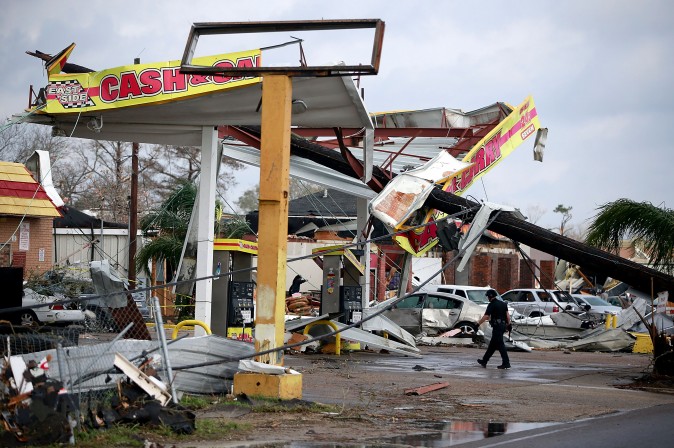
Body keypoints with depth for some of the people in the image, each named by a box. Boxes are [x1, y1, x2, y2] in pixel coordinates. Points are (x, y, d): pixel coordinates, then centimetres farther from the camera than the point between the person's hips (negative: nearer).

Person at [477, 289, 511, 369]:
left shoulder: (492, 305, -11)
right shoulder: (503, 303, 13)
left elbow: (485, 317, -15)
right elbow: (507, 315, 10)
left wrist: (478, 324, -11)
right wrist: (509, 324, 12)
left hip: (497, 326, -9)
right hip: (503, 325, 9)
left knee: (500, 345, -7)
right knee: (492, 344, 14)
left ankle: (506, 363, -10)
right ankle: (484, 361, 23)